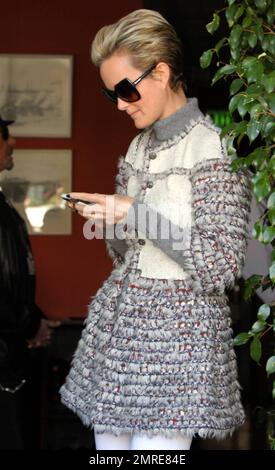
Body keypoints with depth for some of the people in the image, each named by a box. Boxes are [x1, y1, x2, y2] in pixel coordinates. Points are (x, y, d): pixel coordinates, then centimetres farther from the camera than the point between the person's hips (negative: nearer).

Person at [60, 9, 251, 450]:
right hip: (119, 315, 7)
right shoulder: (138, 147, 13)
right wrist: (105, 217, -2)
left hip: (178, 328, -7)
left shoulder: (212, 146, -10)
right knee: (108, 443, 7)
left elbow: (221, 266, -15)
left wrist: (137, 214, -17)